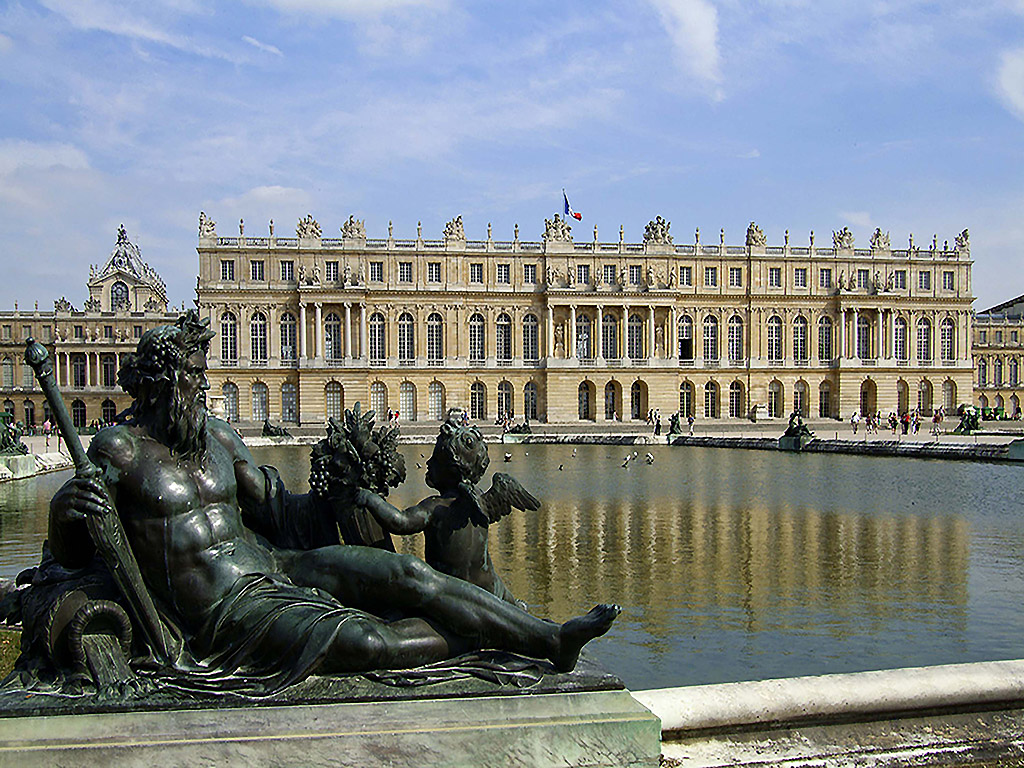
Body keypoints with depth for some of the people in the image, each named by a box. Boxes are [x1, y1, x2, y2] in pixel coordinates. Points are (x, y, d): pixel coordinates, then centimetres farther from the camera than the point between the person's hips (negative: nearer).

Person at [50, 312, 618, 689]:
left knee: (408, 574, -11)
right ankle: (494, 638, -3)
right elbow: (71, 556, -8)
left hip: (272, 566, 6)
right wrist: (65, 509, -30)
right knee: (368, 641, -26)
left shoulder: (216, 435, 9)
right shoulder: (120, 449, -8)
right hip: (226, 616, -6)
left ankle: (550, 638, -8)